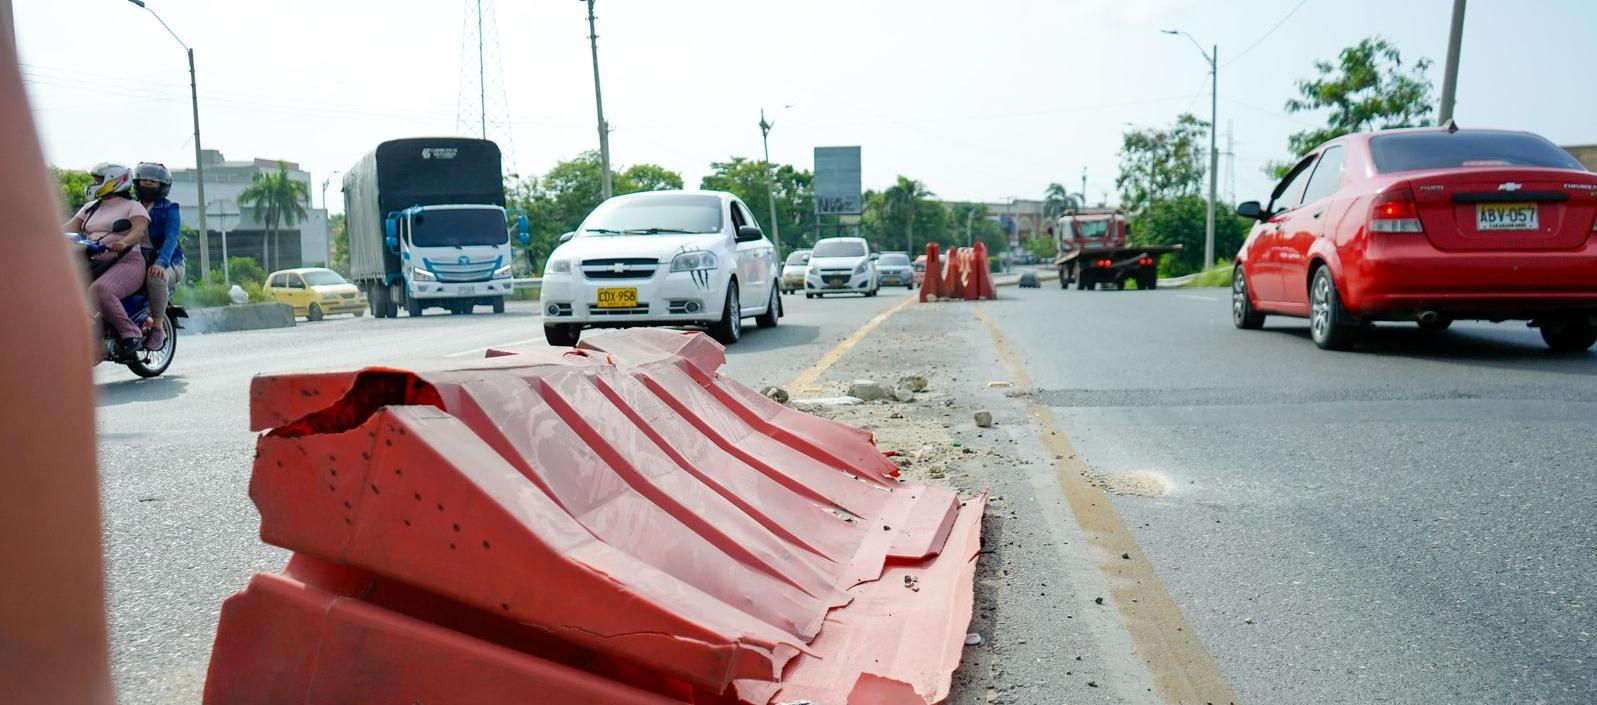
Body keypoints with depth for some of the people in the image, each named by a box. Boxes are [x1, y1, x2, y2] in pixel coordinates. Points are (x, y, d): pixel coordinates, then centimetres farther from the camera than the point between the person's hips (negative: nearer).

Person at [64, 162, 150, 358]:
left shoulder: (132, 206, 3)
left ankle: (130, 333, -26)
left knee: (99, 290, -36)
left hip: (125, 262, -8)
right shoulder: (90, 208, 25)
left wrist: (123, 242, -38)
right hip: (93, 262, 8)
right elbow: (70, 226, 13)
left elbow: (139, 231, -16)